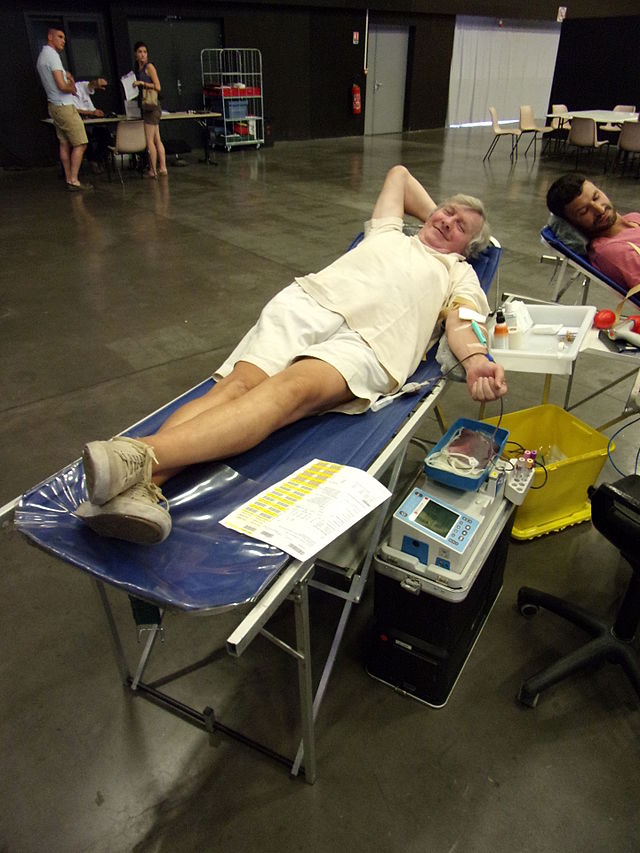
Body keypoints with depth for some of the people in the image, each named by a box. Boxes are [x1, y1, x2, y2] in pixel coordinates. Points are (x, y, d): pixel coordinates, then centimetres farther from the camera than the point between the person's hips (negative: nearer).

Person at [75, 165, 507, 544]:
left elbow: (461, 321, 9)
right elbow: (399, 173, 57)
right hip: (308, 300, 4)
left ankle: (141, 457, -53)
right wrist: (433, 212, 58)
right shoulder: (388, 233, 39)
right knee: (240, 382, -26)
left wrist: (475, 359, -12)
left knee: (291, 389, -34)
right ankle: (141, 483, -46)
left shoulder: (460, 274, 29)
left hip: (369, 338, -4)